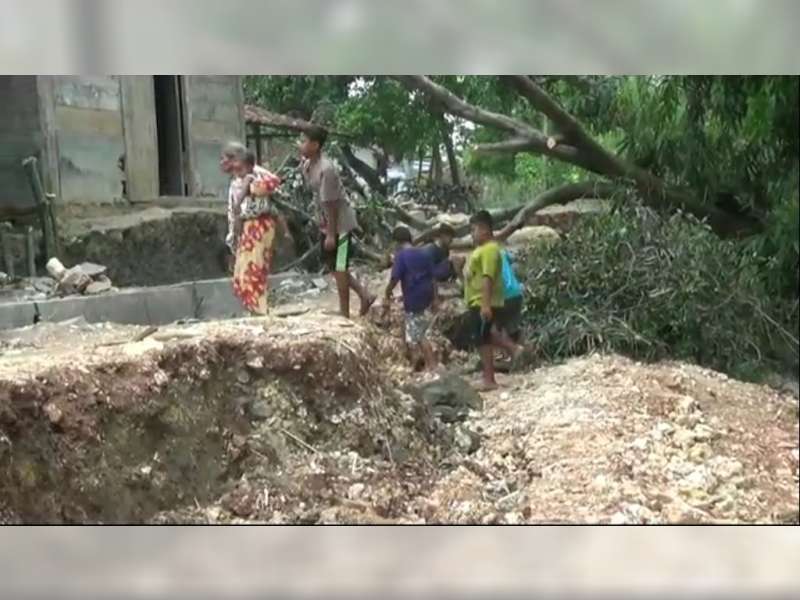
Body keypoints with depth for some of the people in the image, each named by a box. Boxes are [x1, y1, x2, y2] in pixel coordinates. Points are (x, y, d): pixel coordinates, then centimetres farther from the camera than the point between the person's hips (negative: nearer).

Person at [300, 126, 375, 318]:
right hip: (327, 223, 9)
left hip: (340, 223, -9)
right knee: (332, 264, 14)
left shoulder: (326, 169, -25)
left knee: (339, 267, -1)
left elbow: (331, 204, -24)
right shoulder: (306, 164, 3)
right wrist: (323, 225, 17)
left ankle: (344, 313, 11)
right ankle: (364, 295, 24)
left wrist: (331, 234, -21)